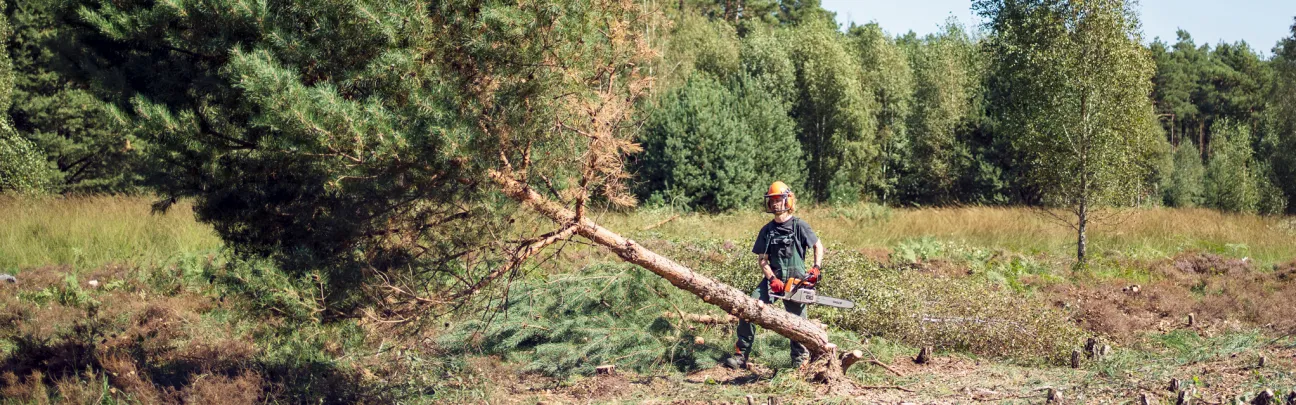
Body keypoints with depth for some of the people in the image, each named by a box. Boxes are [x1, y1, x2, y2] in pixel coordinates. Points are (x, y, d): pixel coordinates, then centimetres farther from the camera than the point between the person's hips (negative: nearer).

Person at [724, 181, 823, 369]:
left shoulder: (799, 226, -4)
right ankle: (741, 355, -7)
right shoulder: (767, 230, 7)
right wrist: (772, 279, -10)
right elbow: (762, 260, 6)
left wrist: (816, 267, -11)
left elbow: (818, 246, 4)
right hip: (773, 278, 3)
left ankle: (801, 359, 20)